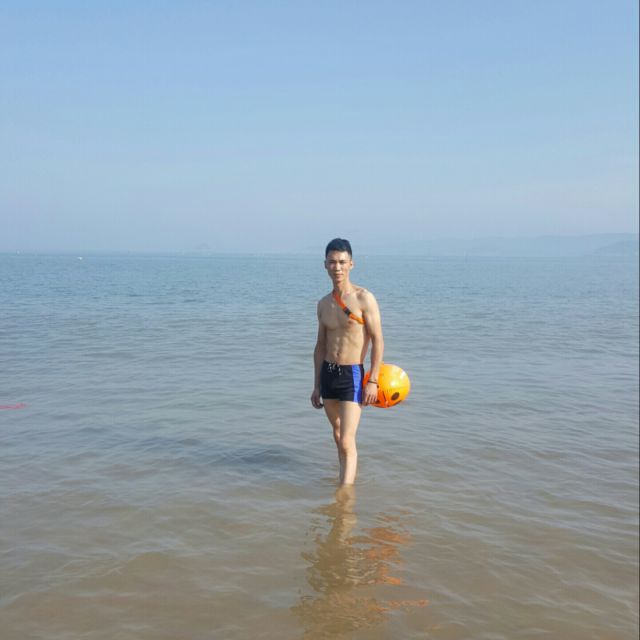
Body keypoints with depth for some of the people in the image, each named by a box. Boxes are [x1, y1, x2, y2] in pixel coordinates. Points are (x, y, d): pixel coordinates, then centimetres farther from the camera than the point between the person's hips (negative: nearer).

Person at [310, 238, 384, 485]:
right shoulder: (324, 304, 9)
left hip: (352, 375, -6)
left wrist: (373, 381, -16)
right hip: (327, 373, 6)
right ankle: (348, 477, 35)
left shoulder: (364, 298, -9)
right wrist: (317, 385, 15)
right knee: (338, 436, 18)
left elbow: (378, 341, -10)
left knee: (347, 442, -11)